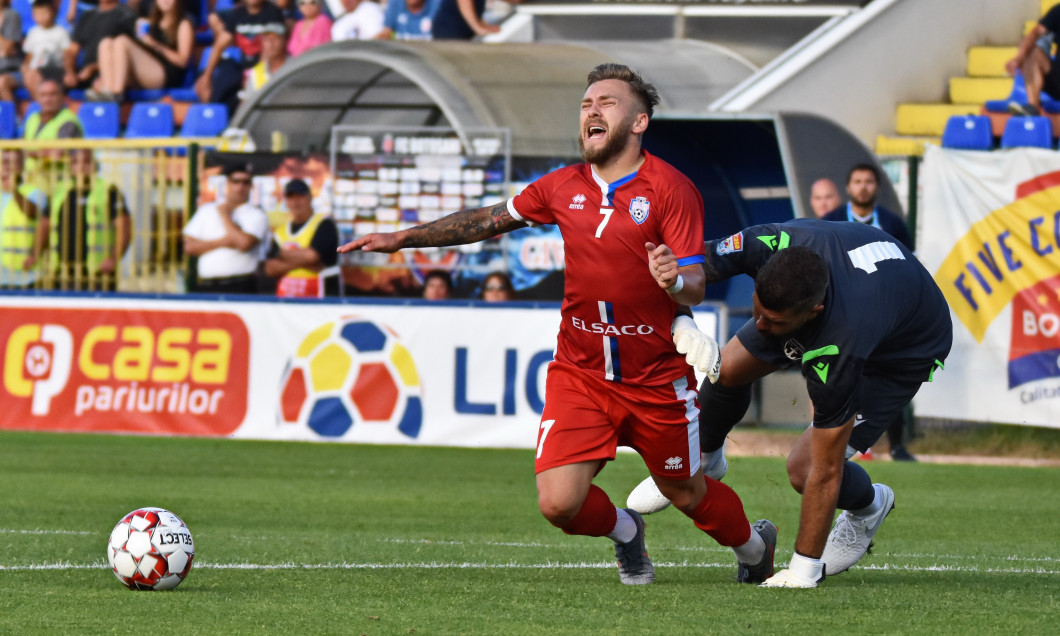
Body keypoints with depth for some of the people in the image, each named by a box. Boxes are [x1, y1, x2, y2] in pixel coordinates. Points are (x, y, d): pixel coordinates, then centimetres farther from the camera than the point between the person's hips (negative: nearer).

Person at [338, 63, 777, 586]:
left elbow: (695, 289, -15)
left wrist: (676, 281, -39)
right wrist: (402, 239, 15)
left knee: (687, 493, 12)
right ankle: (624, 531, 24)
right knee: (558, 502, -11)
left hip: (658, 379, -3)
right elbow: (488, 220, 16)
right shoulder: (564, 187, 3)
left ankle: (754, 544, 45)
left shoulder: (670, 189, -11)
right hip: (579, 373, 3)